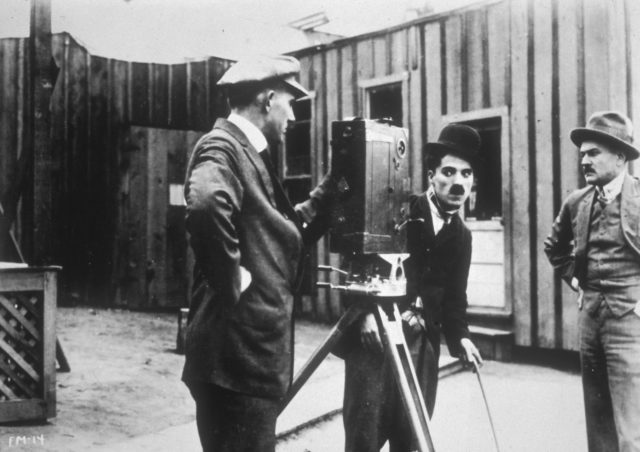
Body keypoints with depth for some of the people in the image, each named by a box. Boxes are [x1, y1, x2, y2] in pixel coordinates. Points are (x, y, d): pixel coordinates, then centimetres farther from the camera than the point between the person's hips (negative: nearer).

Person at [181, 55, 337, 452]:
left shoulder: (250, 152, 17)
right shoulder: (222, 147, -14)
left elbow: (289, 230, 21)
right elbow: (205, 204, -36)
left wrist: (334, 184, 15)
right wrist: (232, 281, -24)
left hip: (254, 349, 10)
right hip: (236, 353, -10)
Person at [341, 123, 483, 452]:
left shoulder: (461, 236, 12)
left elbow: (453, 297, 15)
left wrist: (459, 336, 1)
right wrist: (367, 311, -19)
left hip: (422, 343, 5)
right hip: (374, 335, -5)